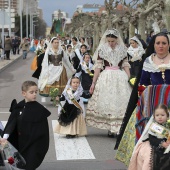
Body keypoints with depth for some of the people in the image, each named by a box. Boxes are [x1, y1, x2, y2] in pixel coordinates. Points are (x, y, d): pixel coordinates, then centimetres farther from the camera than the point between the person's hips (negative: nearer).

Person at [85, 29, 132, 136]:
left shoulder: (122, 50, 6)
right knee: (106, 102, 2)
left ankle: (119, 128, 2)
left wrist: (130, 80, 0)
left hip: (120, 78, 1)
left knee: (120, 102, -3)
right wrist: (93, 83, -1)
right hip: (106, 78, 0)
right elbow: (98, 66, 1)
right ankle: (110, 127, 11)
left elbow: (126, 65, 8)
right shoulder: (102, 50, 2)